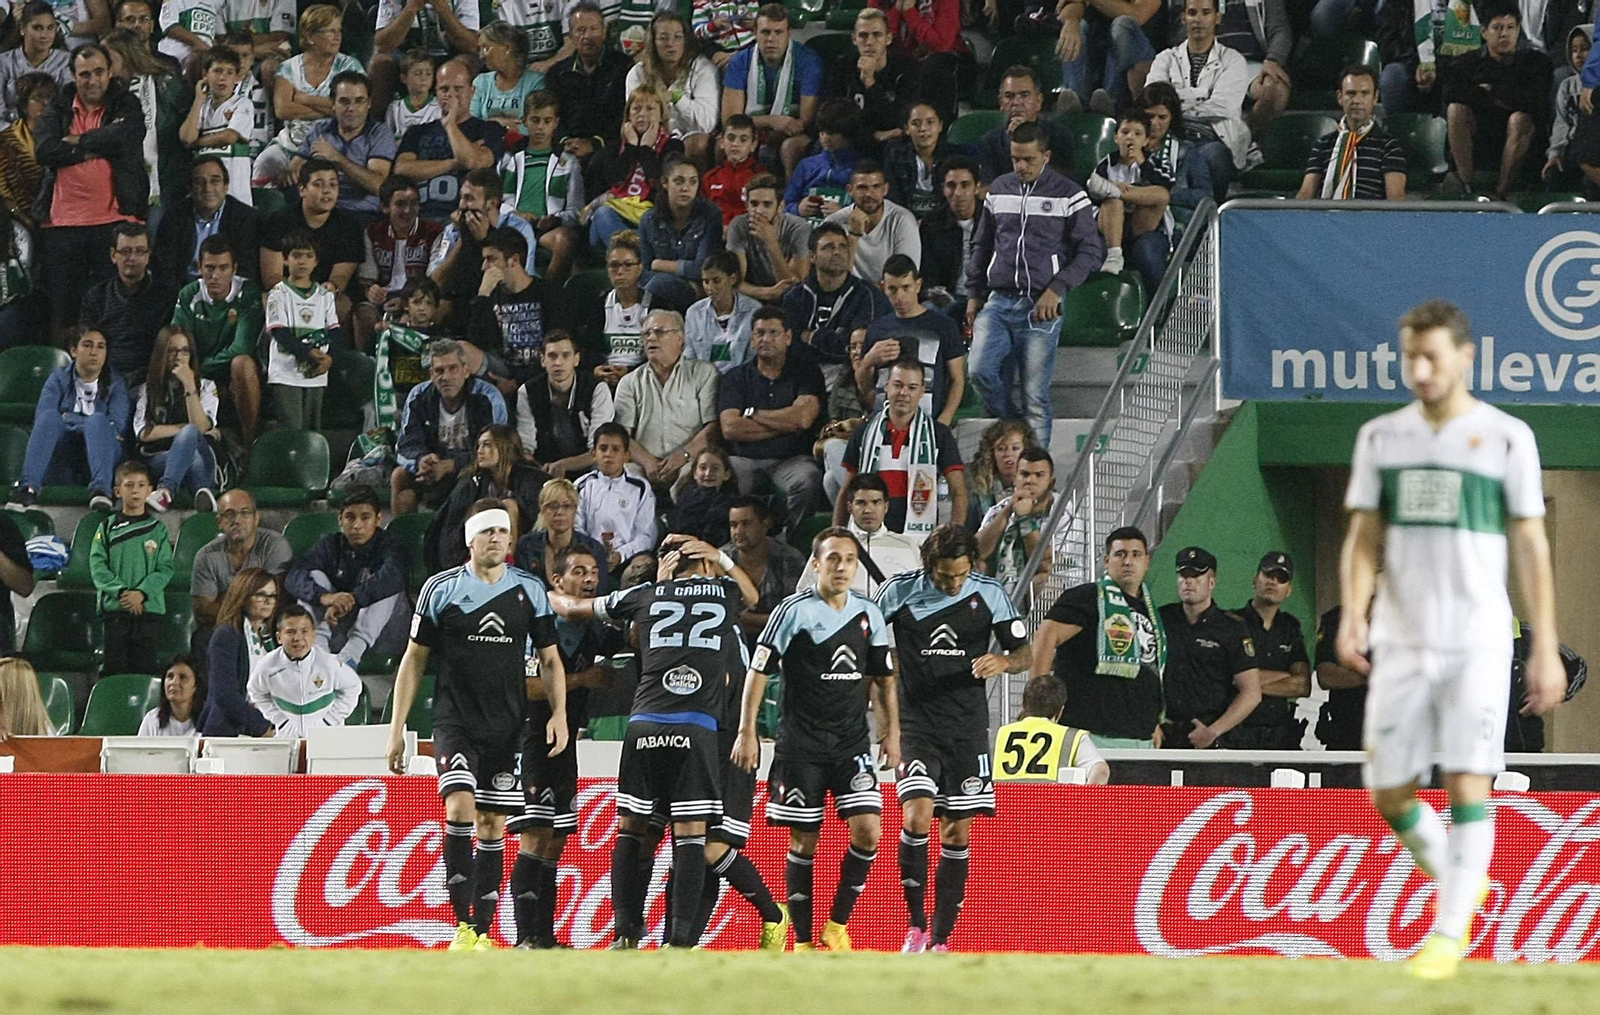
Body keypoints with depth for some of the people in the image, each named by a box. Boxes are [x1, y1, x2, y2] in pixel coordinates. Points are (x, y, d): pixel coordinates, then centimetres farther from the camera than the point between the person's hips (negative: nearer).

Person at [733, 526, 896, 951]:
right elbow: (758, 670, -4)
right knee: (804, 841, 0)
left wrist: (892, 733, 12)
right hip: (801, 743, -3)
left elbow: (883, 677, 17)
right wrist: (747, 731, -8)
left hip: (852, 741, 3)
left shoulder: (869, 613, 7)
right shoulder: (794, 610, -7)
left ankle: (837, 925, 3)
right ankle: (802, 941, 7)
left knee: (867, 829, -12)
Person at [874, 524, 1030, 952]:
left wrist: (1003, 662, -19)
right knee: (917, 817, -20)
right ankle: (916, 925, -8)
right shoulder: (899, 592, -4)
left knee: (957, 832, 3)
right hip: (915, 721, -2)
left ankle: (941, 939, 10)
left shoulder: (989, 593, -1)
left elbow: (1023, 651, 5)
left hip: (967, 725, 2)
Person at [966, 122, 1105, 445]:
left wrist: (1057, 289, -11)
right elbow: (982, 245, 23)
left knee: (1036, 394, -3)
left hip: (1040, 308, -4)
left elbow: (1091, 252, -1)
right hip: (999, 301, 4)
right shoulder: (999, 190, 13)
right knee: (979, 371, -15)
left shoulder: (1069, 196, 0)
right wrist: (974, 294, 16)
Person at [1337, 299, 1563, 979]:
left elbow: (1531, 547, 2)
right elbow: (1363, 539, 9)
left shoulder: (1506, 438, 0)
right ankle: (1458, 884, 29)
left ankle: (1448, 935, -8)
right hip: (1401, 643, 3)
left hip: (1479, 643, -3)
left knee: (1467, 785, -12)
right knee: (1389, 794, 4)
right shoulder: (1381, 438, 8)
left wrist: (1547, 648, -2)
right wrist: (1352, 615, -9)